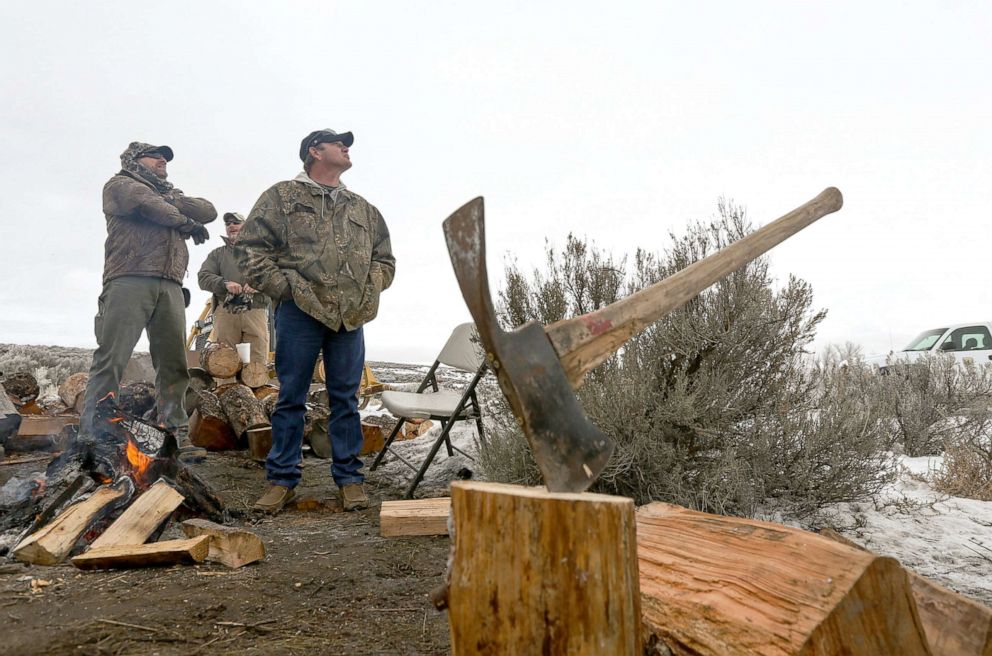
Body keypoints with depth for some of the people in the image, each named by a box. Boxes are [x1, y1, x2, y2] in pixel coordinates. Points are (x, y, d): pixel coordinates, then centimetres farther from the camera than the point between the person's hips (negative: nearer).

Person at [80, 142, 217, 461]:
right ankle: (90, 436, -12)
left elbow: (209, 211, 15)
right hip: (129, 282, -6)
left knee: (173, 365, 0)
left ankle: (177, 436, 0)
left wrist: (172, 201, 1)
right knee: (111, 360, -11)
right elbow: (147, 203, -7)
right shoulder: (120, 184, 15)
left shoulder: (172, 195, 32)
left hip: (170, 288, 6)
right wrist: (185, 221, 6)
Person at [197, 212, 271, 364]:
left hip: (255, 310, -1)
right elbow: (203, 278, 9)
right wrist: (225, 283, -11)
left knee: (257, 364, -10)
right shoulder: (217, 253, 23)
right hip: (226, 311, 1)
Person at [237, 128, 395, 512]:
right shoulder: (283, 197, 6)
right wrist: (283, 287, -7)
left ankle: (349, 478, 15)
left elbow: (385, 259, 25)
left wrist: (368, 292, 8)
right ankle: (282, 479, 13)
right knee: (291, 397, 3)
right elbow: (250, 248, 1)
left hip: (350, 317, 4)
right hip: (300, 311, -3)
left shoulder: (363, 209, 20)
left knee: (346, 399, 7)